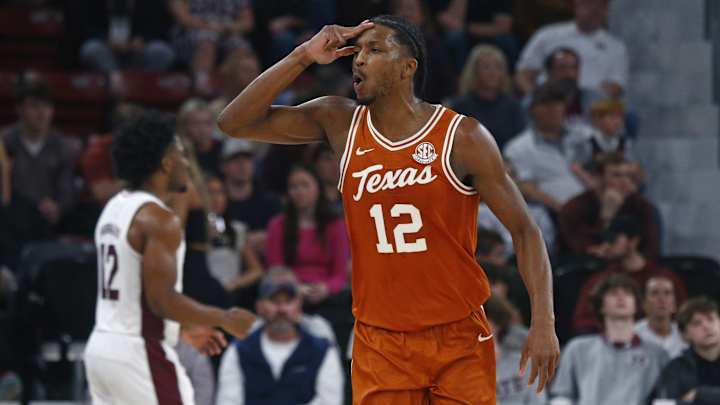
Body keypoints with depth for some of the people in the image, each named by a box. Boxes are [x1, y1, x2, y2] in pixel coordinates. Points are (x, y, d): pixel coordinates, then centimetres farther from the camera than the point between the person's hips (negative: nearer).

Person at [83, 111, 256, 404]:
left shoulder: (114, 209, 13)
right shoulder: (159, 219, -16)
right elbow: (161, 299, -21)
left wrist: (185, 328, 26)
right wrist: (225, 320, -10)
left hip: (103, 346, 9)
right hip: (139, 354, -9)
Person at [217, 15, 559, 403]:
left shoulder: (463, 137, -7)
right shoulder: (339, 123, 2)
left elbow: (523, 229, -5)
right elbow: (234, 122, -2)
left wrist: (543, 321, -16)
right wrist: (303, 56, -10)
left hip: (460, 341, -2)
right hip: (379, 343, 2)